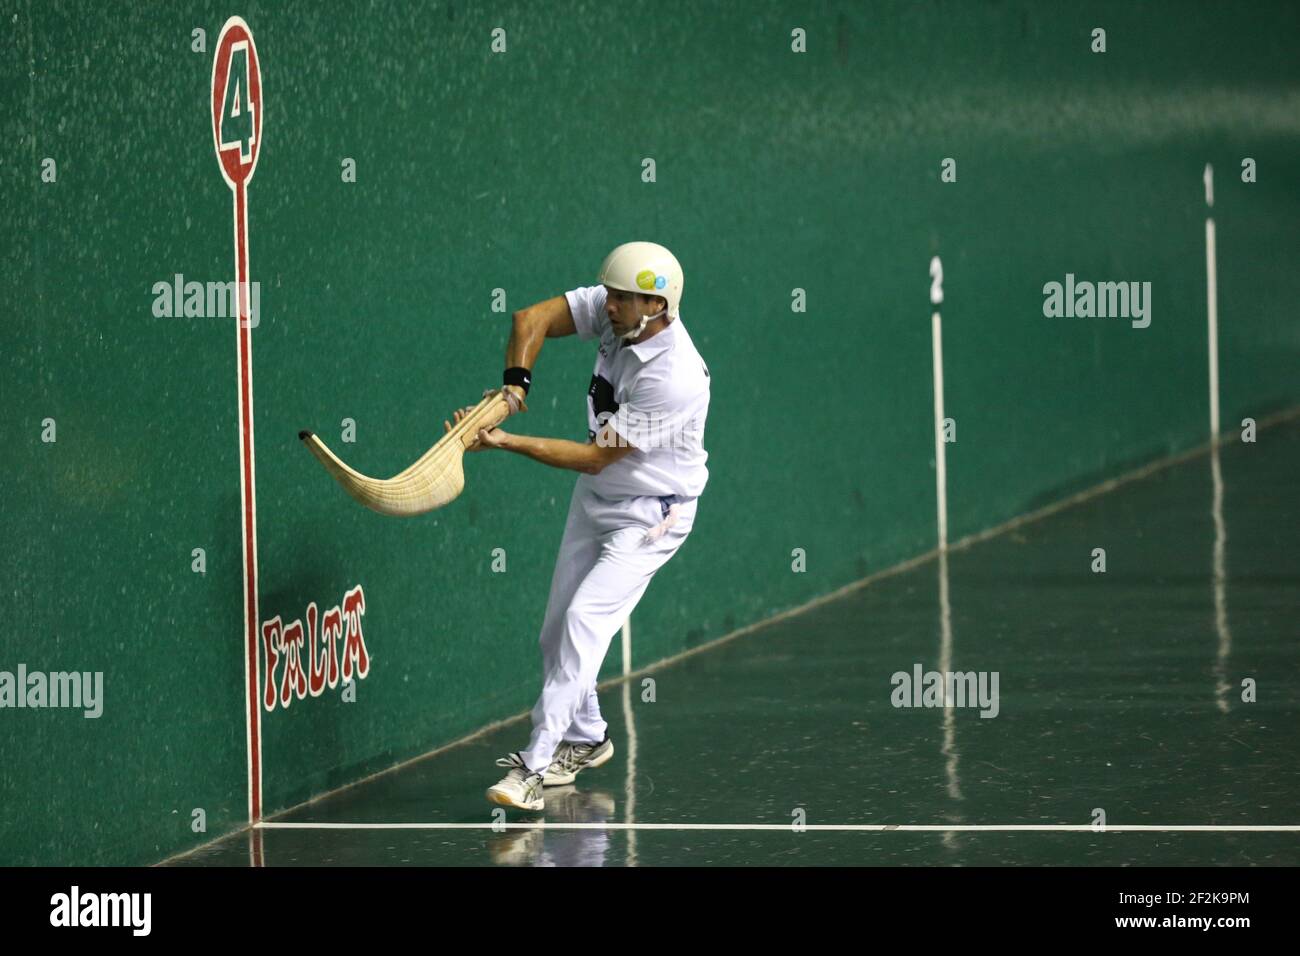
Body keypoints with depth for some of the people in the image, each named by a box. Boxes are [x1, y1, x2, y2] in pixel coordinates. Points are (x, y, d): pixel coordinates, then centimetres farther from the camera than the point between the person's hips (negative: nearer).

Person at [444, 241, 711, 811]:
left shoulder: (675, 378, -32)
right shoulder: (611, 311, -12)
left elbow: (597, 457, -27)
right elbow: (532, 319, -5)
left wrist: (505, 442, -29)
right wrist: (515, 382, -23)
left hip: (650, 513, -8)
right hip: (595, 498, 8)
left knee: (584, 621, -20)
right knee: (558, 630, 10)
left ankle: (536, 767, -21)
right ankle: (584, 739, 31)